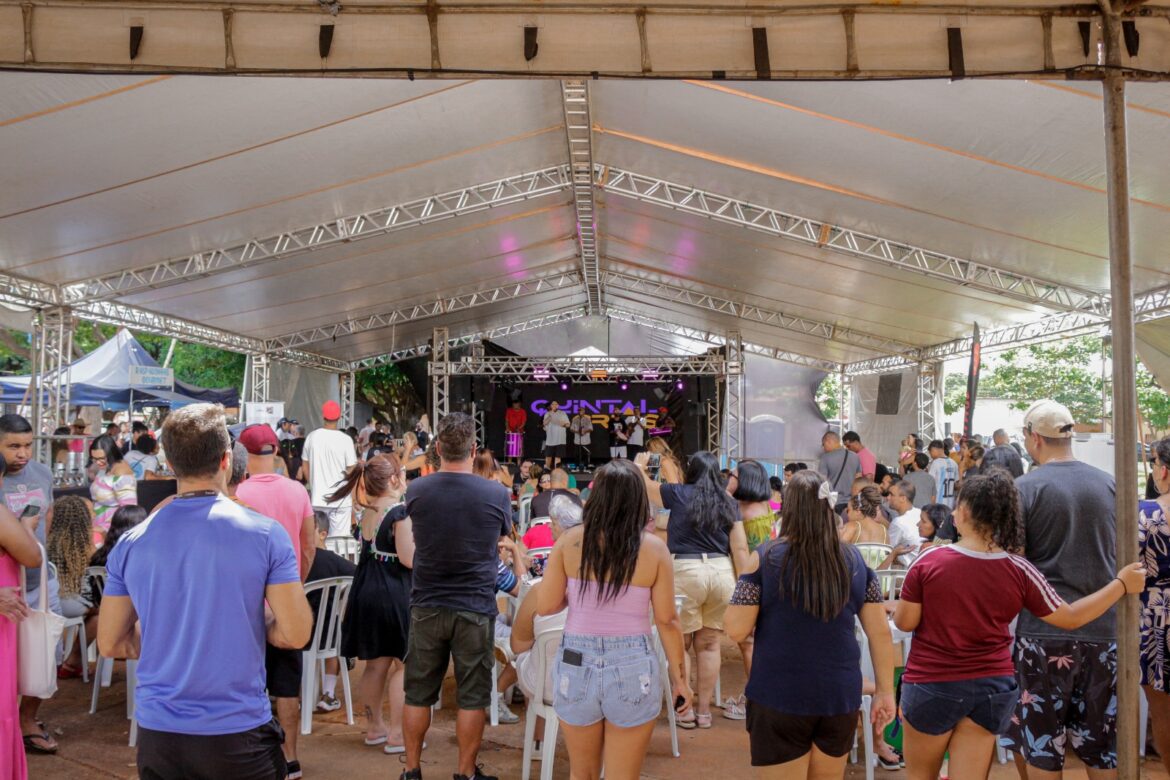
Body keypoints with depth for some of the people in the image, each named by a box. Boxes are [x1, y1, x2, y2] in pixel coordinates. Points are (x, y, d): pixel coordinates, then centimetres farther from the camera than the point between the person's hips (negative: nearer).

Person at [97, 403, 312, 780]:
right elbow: (296, 634, -12)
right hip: (237, 733, -3)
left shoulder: (131, 543, -3)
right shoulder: (265, 534, -13)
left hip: (157, 733, 3)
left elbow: (110, 644, 4)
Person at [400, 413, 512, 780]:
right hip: (475, 607, -2)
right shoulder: (496, 494, -11)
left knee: (418, 693, 14)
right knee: (472, 696, 10)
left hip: (427, 605, 2)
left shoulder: (417, 490, -7)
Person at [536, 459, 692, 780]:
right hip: (633, 667, -1)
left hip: (577, 664, 1)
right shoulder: (654, 548, -7)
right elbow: (667, 620, -4)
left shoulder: (570, 541, -5)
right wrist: (679, 678, 7)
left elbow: (545, 606, -2)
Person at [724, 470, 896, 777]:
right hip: (841, 697, 4)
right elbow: (880, 632, 2)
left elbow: (735, 629, -11)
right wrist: (885, 692, 11)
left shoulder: (765, 558, -12)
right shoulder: (855, 560, -1)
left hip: (779, 699, -4)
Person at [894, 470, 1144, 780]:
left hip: (931, 684, -2)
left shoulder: (929, 561, -15)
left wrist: (900, 603, 12)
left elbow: (904, 622, -10)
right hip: (992, 687, 3)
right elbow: (1070, 618, 2)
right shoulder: (1019, 570, -8)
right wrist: (1122, 584, 12)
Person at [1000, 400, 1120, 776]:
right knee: (1102, 748, 14)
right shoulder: (1110, 484, 4)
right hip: (1104, 628, 4)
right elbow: (1118, 555, 12)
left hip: (1045, 629, -4)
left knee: (1042, 750, 7)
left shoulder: (1025, 487, -9)